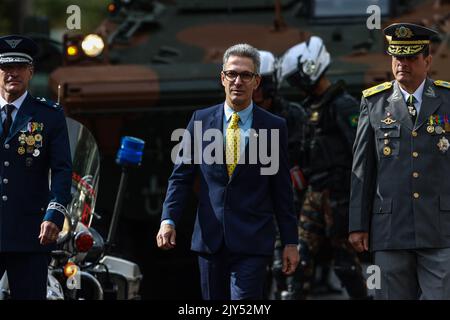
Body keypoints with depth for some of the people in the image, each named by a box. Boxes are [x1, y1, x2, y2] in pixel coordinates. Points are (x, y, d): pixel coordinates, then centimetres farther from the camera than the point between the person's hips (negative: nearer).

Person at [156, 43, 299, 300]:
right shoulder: (201, 120, 7)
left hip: (253, 243, -2)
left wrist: (290, 242, 4)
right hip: (210, 239, 3)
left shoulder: (274, 127, 3)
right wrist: (168, 220, -8)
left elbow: (282, 189, 5)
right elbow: (181, 176, 6)